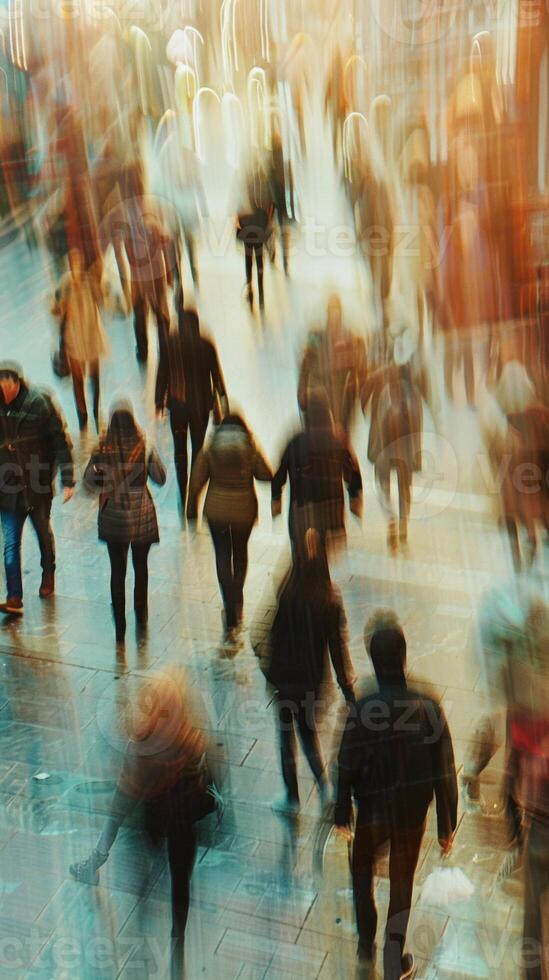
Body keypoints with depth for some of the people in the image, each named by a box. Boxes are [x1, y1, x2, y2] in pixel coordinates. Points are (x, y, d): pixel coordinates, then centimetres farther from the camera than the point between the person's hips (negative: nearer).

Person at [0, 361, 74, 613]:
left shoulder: (39, 403, -13)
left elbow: (61, 442, -9)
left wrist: (67, 480, -12)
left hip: (37, 484, -1)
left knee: (43, 530, 19)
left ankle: (48, 573, 45)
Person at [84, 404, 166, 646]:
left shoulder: (103, 450, -11)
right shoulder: (145, 448, -12)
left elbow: (89, 480, -6)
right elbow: (160, 479, -4)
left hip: (113, 517, 0)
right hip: (142, 517, 0)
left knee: (117, 570, 9)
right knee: (141, 565, 22)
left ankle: (120, 627, 7)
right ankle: (141, 613, 35)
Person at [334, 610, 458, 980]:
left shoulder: (363, 709, -21)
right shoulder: (429, 706, -16)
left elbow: (347, 765, -11)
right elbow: (445, 769, -10)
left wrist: (342, 809, 6)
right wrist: (447, 824, 2)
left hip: (373, 811, -1)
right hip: (413, 812, 1)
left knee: (363, 871, 24)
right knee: (403, 881, 20)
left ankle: (367, 947, 29)